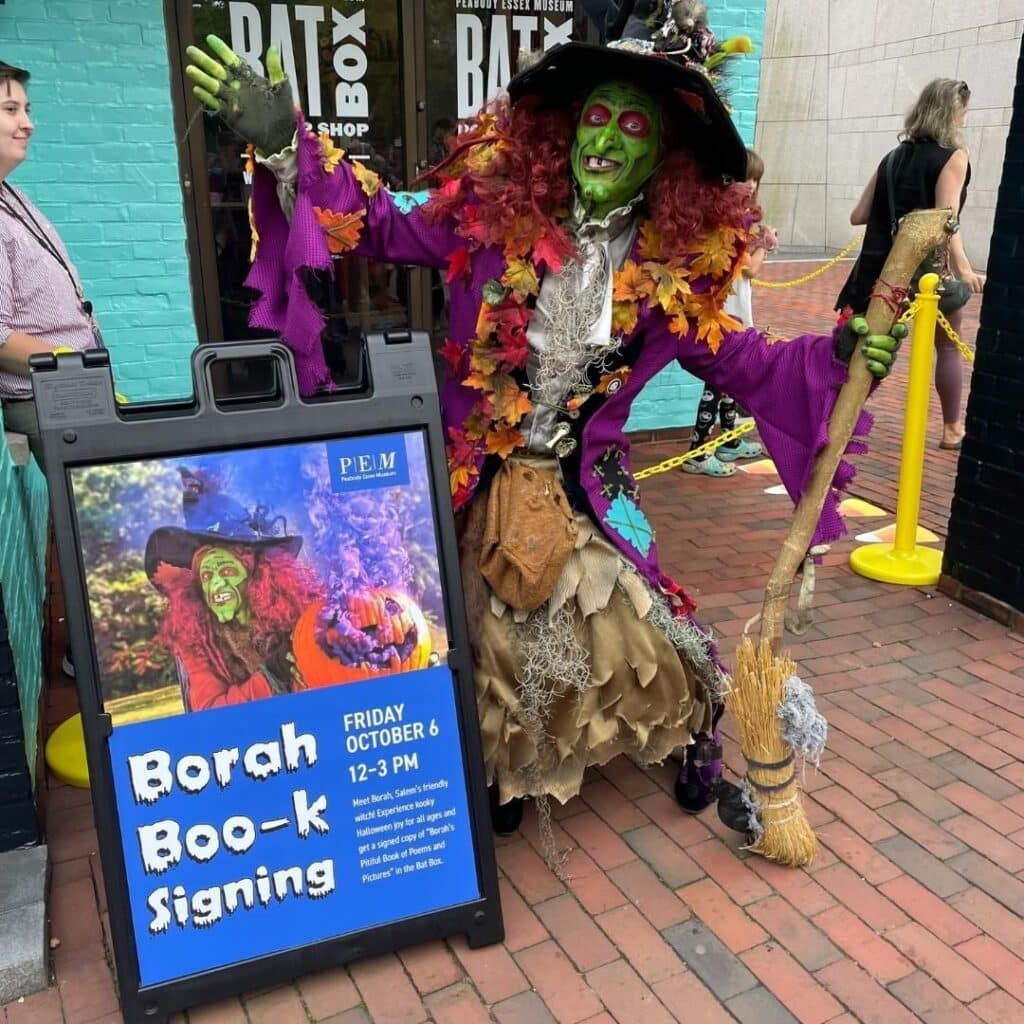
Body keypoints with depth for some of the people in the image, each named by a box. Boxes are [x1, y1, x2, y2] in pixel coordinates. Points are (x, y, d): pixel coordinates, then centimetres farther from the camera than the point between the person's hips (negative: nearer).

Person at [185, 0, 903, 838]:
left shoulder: (677, 264, -5)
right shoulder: (495, 207, -9)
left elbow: (733, 361, 2)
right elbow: (382, 227, -4)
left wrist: (838, 356, -11)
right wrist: (284, 144, -14)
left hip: (582, 485, 0)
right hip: (476, 478, 0)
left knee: (626, 628, 6)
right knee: (488, 642, 13)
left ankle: (697, 732, 40)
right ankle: (505, 770, 41)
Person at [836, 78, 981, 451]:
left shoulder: (894, 157, 11)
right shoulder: (953, 156, -5)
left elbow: (858, 216, 11)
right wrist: (962, 267, -27)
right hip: (928, 267, -4)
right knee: (948, 346, 14)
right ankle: (952, 429, 22)